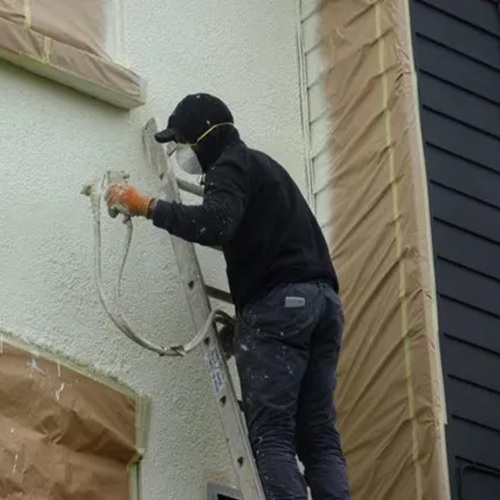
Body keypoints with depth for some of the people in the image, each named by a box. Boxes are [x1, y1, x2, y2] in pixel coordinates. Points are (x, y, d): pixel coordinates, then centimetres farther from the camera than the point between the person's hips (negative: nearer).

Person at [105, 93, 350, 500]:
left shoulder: (233, 164, 1)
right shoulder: (262, 166, 31)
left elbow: (216, 225, -18)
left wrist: (147, 206, -13)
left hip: (278, 302, -9)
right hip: (321, 298, 9)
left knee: (272, 434, -12)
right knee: (319, 433, 2)